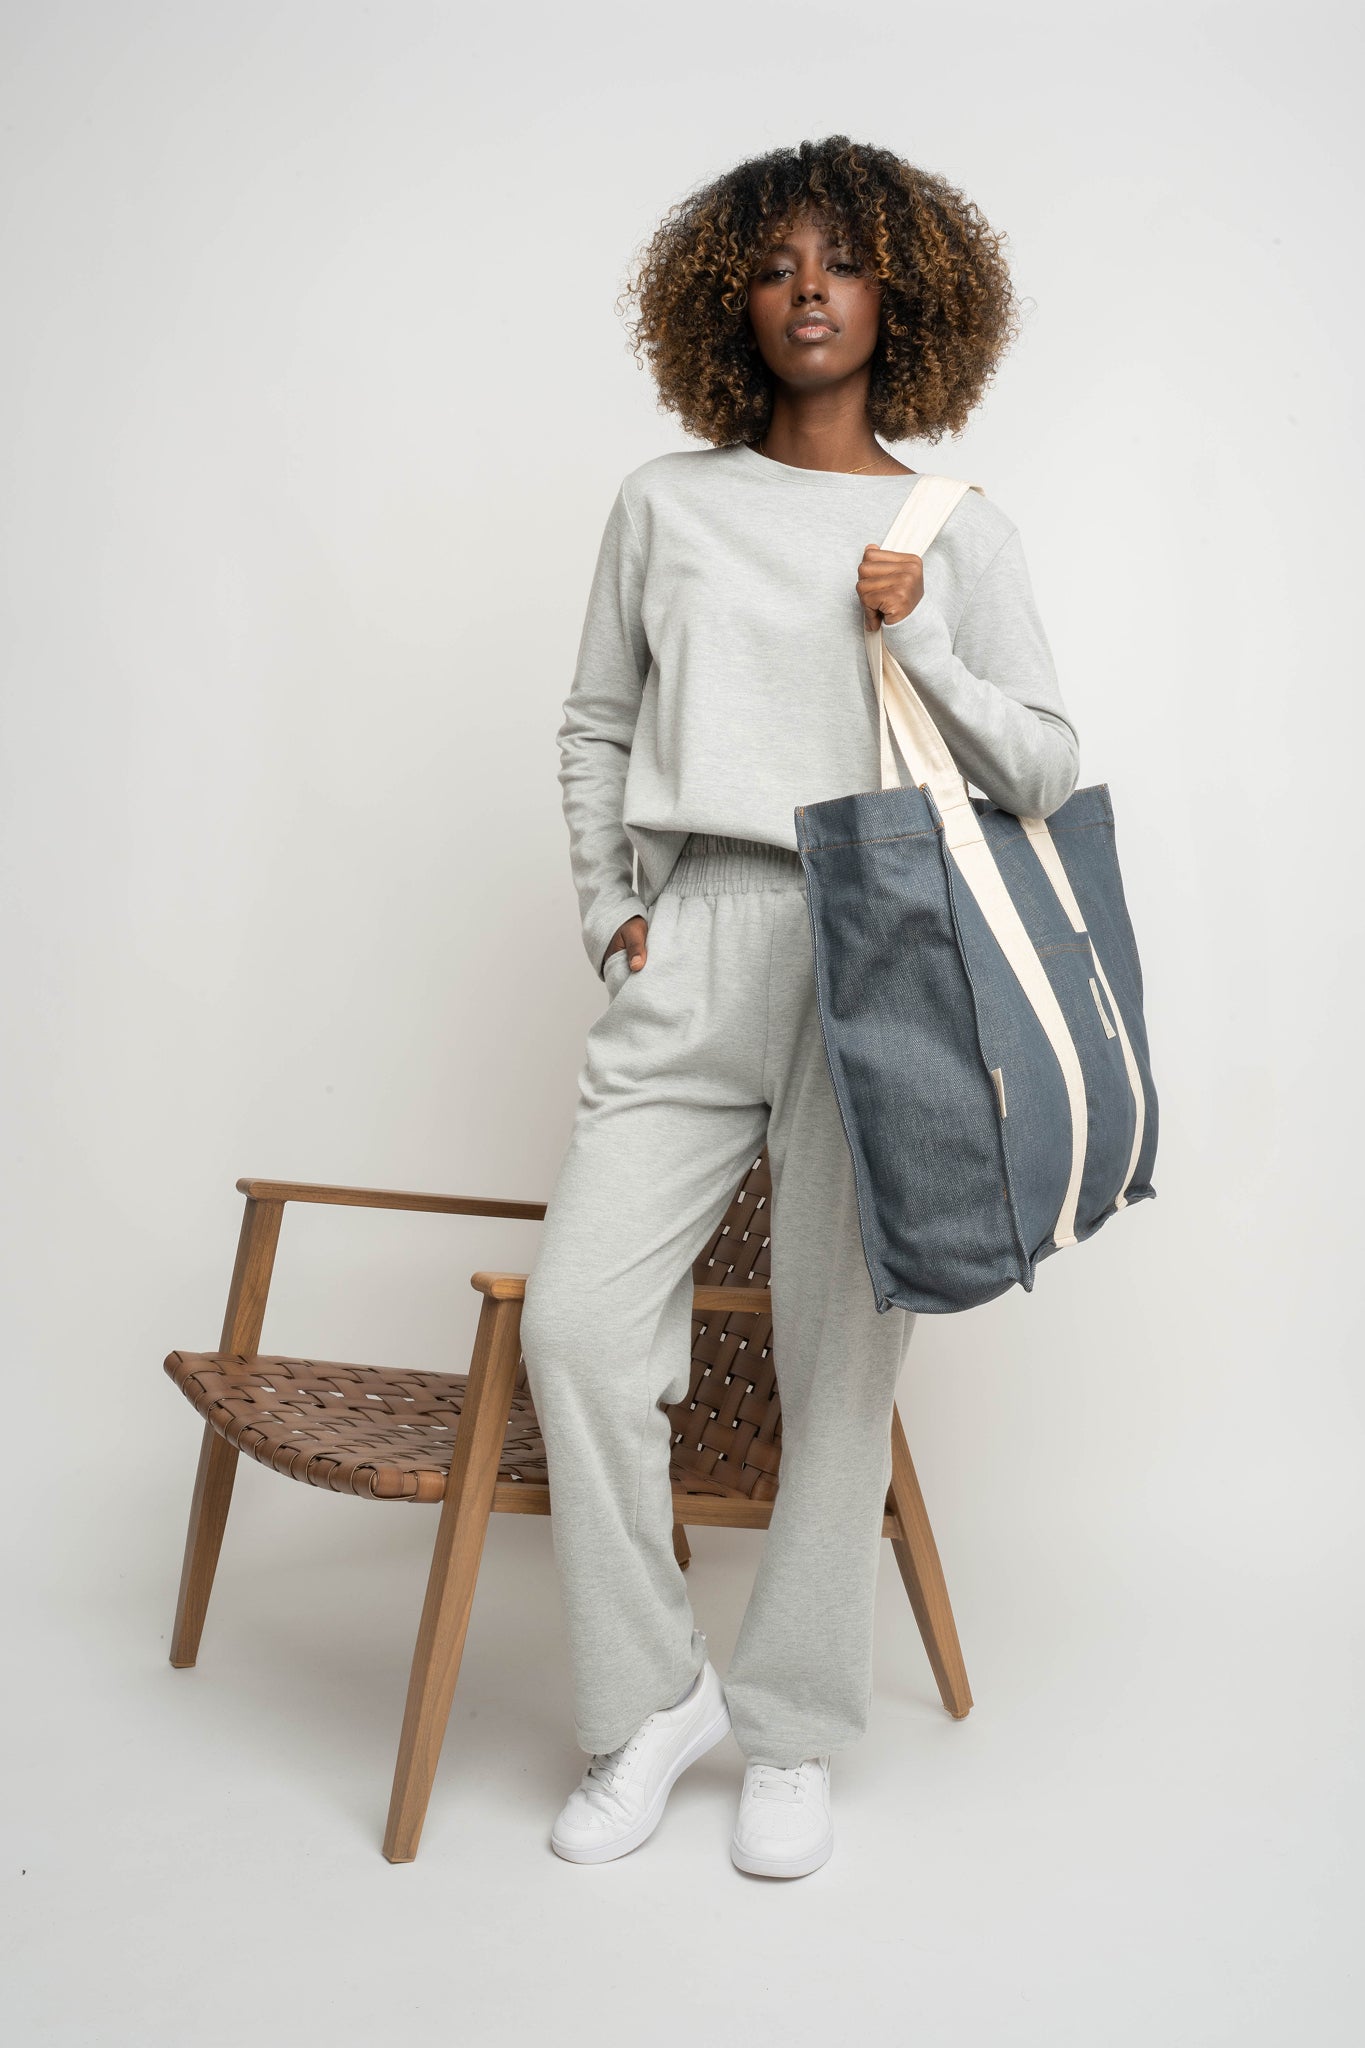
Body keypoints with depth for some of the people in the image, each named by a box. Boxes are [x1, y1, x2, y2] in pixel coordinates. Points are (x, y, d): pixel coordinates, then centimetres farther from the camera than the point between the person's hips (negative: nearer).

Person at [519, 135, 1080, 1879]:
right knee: (578, 1315, -10)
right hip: (693, 954, 2)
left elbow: (1047, 773, 7)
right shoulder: (666, 505, 12)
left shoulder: (964, 536, 8)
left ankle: (795, 1733, 20)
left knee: (841, 1355, 1)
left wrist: (920, 644, -7)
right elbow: (594, 726, 18)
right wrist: (609, 911, 7)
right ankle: (653, 1696, 11)